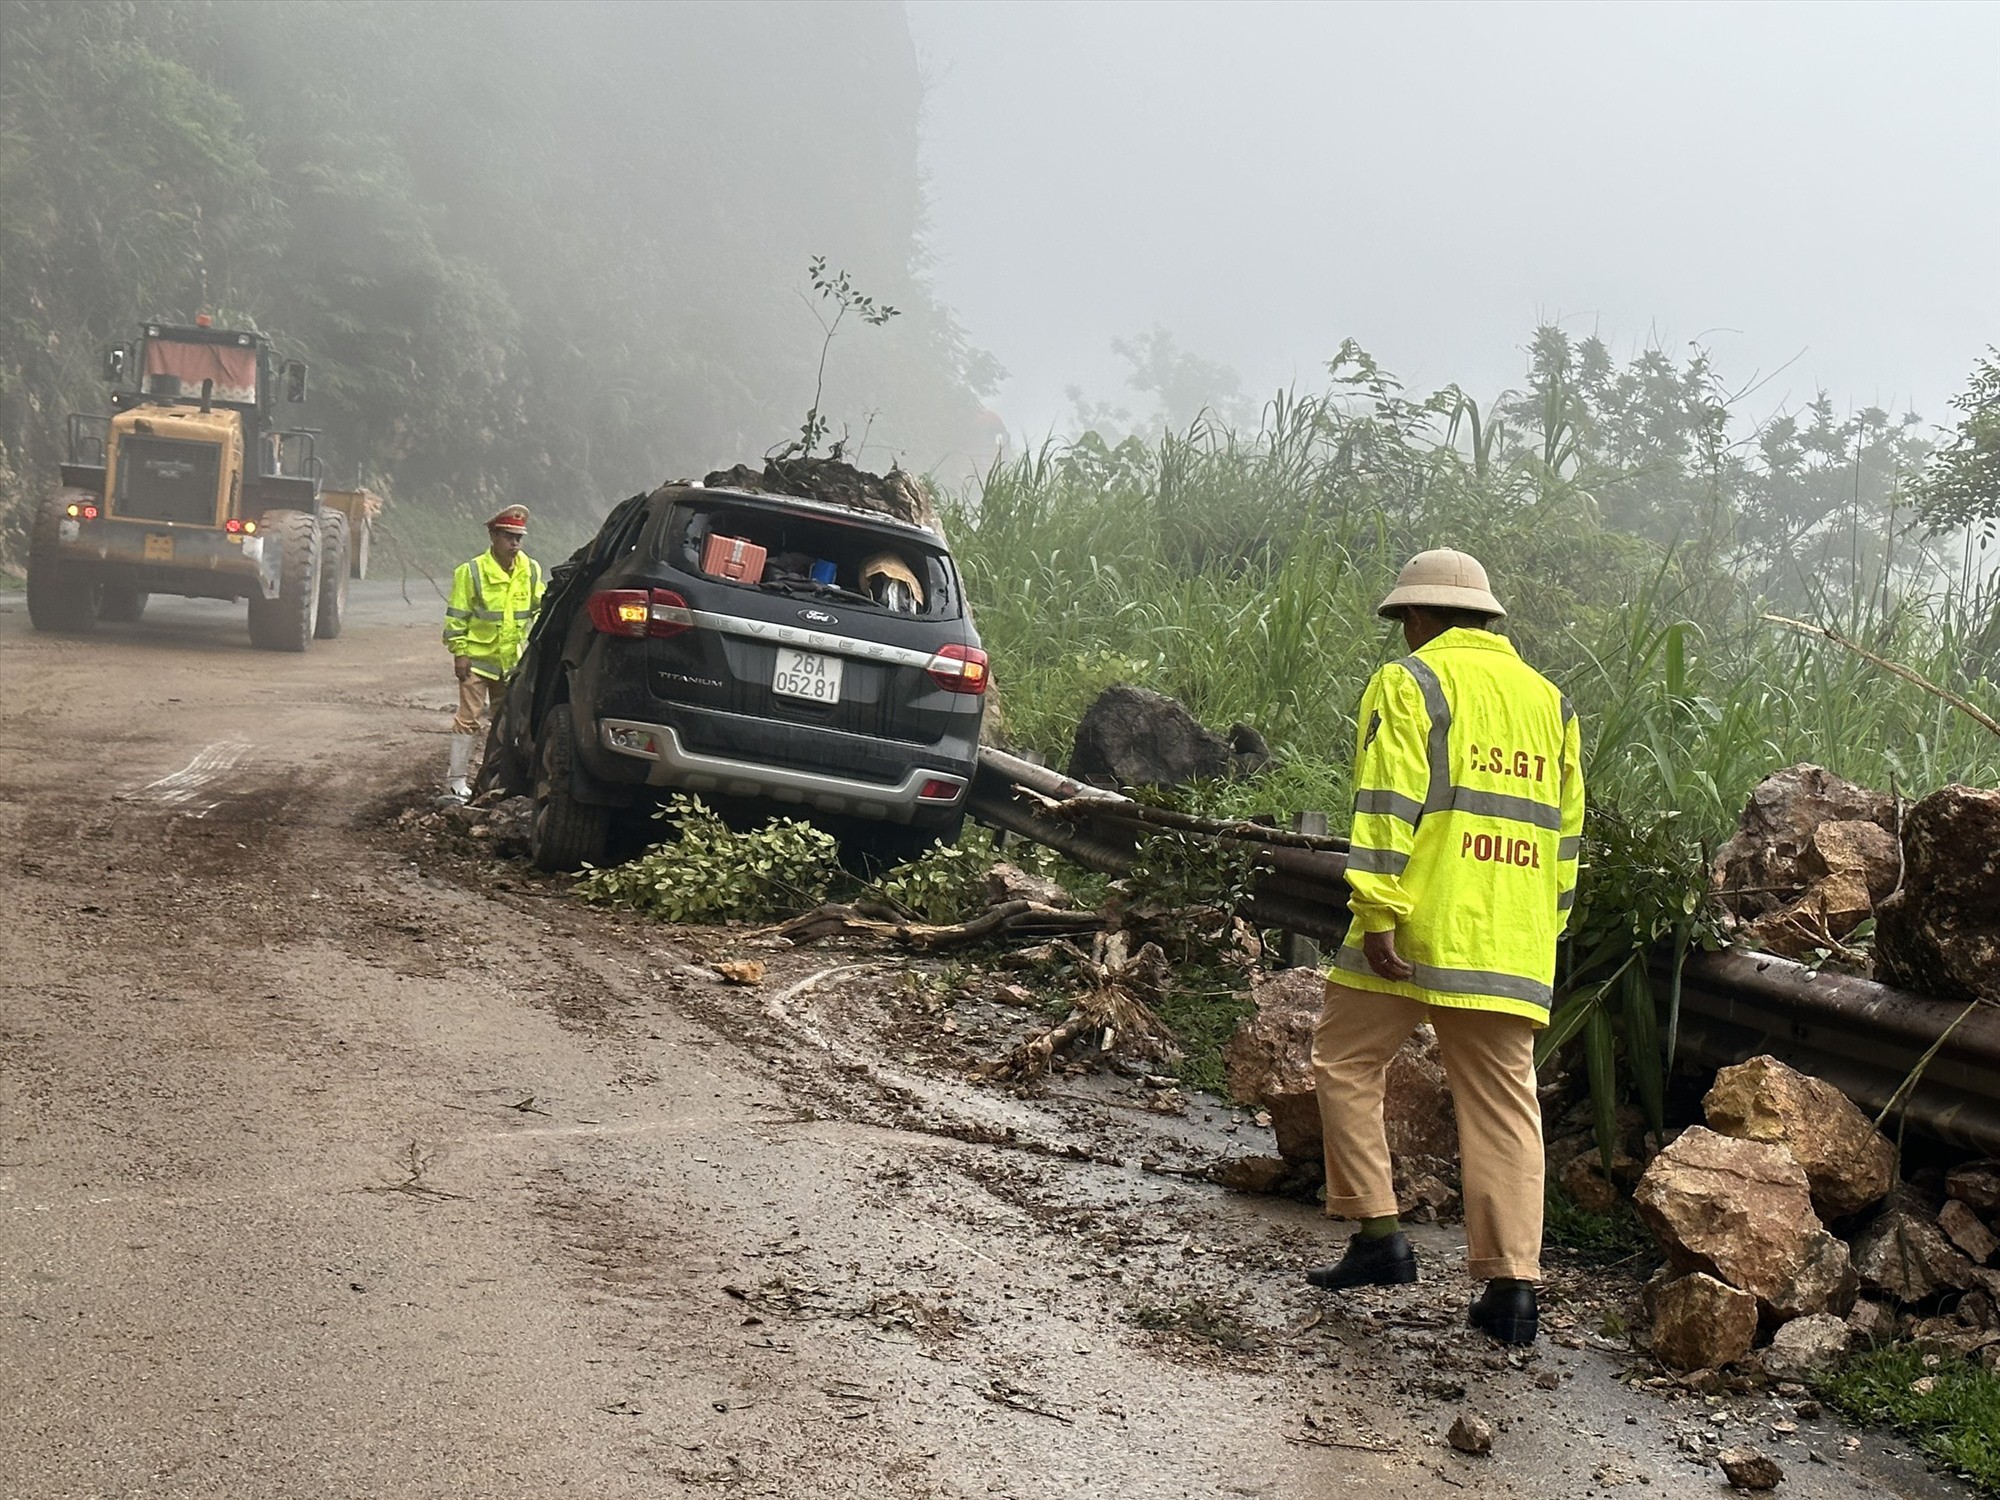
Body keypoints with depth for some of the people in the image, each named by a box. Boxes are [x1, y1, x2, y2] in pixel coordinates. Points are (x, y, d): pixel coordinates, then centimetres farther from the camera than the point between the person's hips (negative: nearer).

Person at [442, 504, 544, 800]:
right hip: (478, 657, -5)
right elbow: (456, 616, -7)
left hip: (513, 660, 5)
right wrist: (459, 652, -11)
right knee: (468, 717, -5)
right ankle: (457, 778, 1)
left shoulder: (531, 571, 3)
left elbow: (541, 607, 15)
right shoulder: (471, 572, -10)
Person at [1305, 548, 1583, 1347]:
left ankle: (1378, 1233, 6)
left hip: (1418, 929, -5)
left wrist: (1377, 911, -15)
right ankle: (1512, 1282, 3)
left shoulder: (1410, 683, -1)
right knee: (1504, 1102, 6)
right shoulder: (1548, 698, 19)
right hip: (1512, 946, 6)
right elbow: (1565, 830, 19)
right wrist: (1546, 927, 23)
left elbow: (1387, 804, -12)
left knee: (1346, 1063, 10)